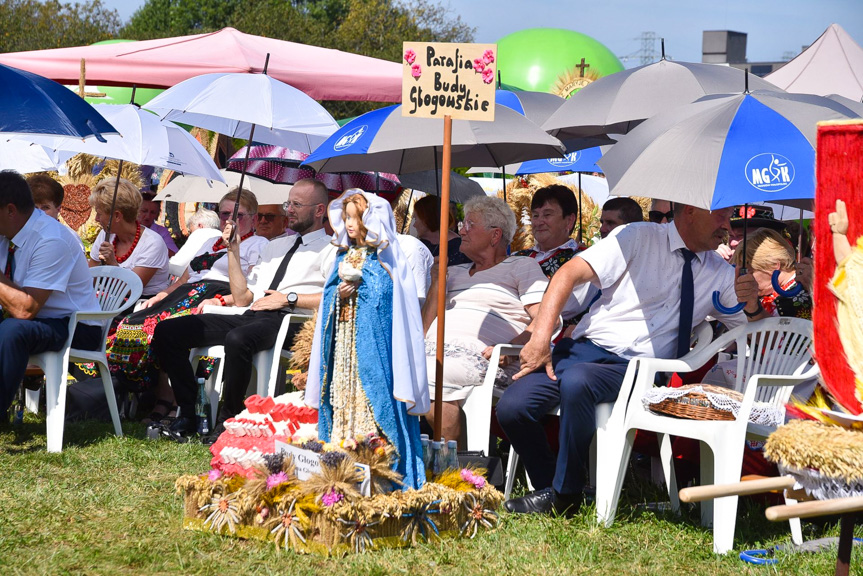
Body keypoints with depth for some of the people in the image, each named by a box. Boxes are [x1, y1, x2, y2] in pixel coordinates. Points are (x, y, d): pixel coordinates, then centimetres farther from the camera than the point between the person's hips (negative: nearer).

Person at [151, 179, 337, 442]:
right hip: (250, 317, 8)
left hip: (285, 321, -8)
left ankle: (228, 423, -26)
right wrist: (233, 250, 17)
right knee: (167, 331, -7)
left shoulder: (330, 250, 7)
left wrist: (289, 298, -12)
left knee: (237, 339, -41)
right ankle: (188, 413, -6)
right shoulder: (276, 245, 30)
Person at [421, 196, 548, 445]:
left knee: (424, 380, -37)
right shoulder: (454, 273, 32)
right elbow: (425, 328, 24)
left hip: (476, 357, -6)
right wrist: (436, 282, 14)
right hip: (433, 353, 6)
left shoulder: (522, 266, 13)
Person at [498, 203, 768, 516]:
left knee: (576, 381, -35)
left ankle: (564, 496, -19)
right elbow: (569, 273, -5)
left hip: (637, 370, 0)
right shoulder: (639, 238, 3)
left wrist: (752, 305, -9)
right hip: (586, 348, 0)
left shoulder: (720, 273, 13)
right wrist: (541, 337, -16)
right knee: (512, 407, -23)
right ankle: (549, 487, 1)